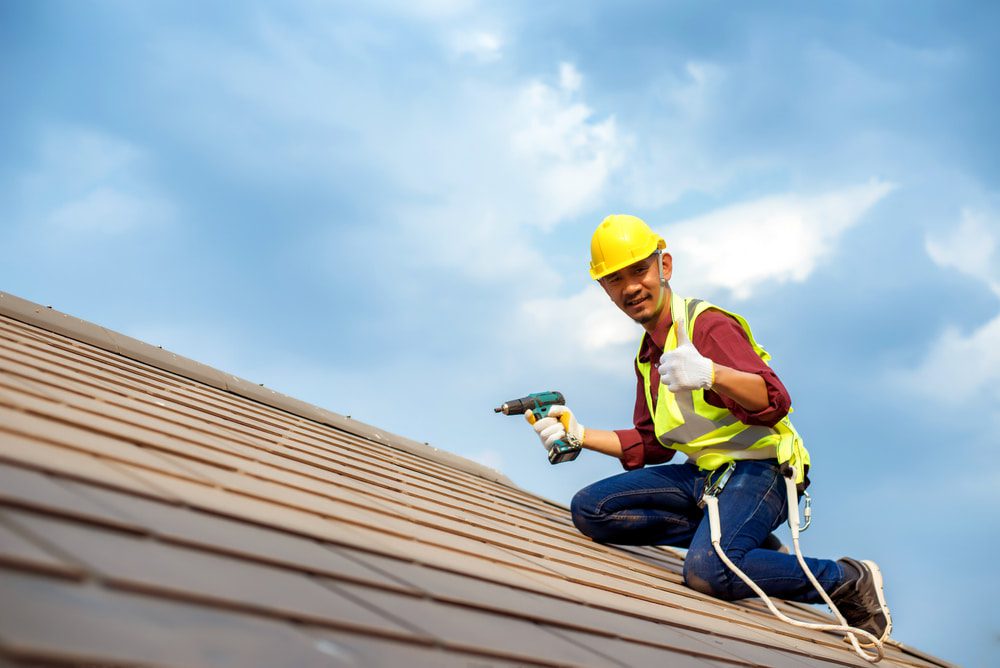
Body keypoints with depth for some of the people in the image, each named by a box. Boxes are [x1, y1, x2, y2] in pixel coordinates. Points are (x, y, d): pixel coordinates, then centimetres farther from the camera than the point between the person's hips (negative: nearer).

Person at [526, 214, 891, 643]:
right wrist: (579, 435, 11)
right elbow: (650, 446, 23)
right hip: (702, 474, 9)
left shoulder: (709, 324, -11)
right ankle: (732, 539, -4)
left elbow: (773, 402, -26)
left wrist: (711, 374, -45)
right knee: (589, 509, -7)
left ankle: (851, 581, -10)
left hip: (758, 468, -8)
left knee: (708, 571, -34)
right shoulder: (647, 356, 17)